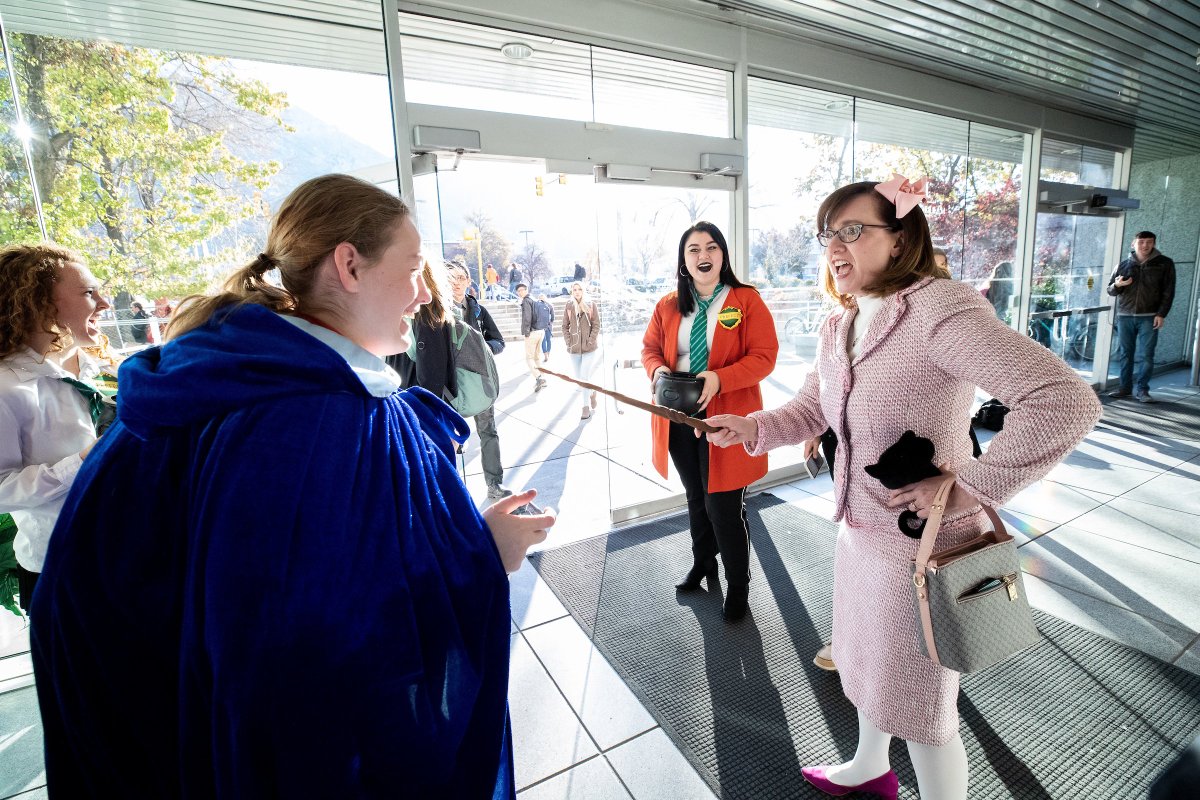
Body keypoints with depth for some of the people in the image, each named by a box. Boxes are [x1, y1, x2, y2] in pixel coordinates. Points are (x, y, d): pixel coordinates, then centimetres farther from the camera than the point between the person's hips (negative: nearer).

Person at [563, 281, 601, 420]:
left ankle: (586, 406, 3)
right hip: (573, 348, 3)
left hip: (589, 347, -3)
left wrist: (590, 341, -10)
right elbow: (565, 326, 7)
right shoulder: (569, 306, 5)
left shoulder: (591, 305, -1)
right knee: (578, 377, 10)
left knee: (584, 377, -8)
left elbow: (596, 325, -2)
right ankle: (592, 393, 35)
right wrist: (568, 341, -2)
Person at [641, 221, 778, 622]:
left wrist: (719, 378, -26)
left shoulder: (747, 300, -7)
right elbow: (650, 346, 13)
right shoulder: (668, 306, 6)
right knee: (696, 498, 21)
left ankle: (738, 584, 24)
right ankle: (702, 563, 44)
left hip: (726, 419, -4)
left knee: (724, 506, 1)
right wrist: (658, 370, -10)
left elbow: (764, 357, -12)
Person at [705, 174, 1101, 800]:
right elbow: (811, 408, 12)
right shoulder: (839, 325, 3)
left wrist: (971, 486, -27)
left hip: (922, 543, -8)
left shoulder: (941, 309, -24)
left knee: (919, 705, 12)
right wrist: (753, 428, -5)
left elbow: (1068, 402, -29)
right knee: (865, 658, 29)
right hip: (859, 529, 9)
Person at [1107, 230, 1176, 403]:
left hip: (1149, 317, -2)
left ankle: (1141, 389, -1)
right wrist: (1117, 285, -10)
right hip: (1125, 317, 2)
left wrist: (1161, 314, -7)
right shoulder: (1124, 265, 10)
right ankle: (1125, 387, 12)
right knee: (1126, 354, 6)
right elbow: (1110, 290, 14)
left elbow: (1168, 292, 3)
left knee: (1145, 355, -6)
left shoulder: (1164, 264, 6)